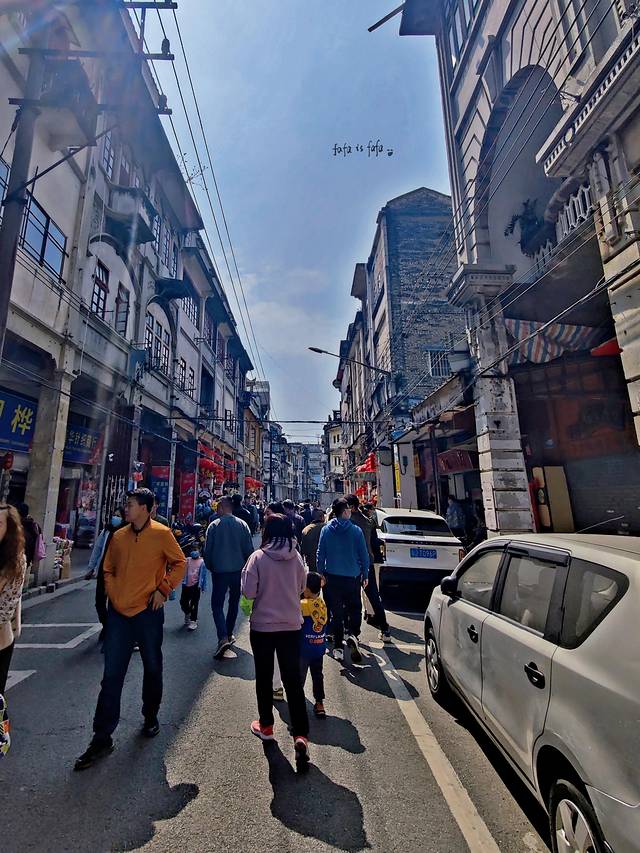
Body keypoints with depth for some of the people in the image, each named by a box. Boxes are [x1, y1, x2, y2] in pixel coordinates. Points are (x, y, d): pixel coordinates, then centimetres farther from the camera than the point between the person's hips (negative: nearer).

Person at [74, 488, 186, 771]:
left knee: (152, 669, 15)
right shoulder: (119, 536, 3)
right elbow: (108, 570, 13)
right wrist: (113, 593, 0)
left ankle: (151, 717, 38)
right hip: (119, 612, 3)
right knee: (111, 676, 8)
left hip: (148, 612, -3)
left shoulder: (161, 533, -11)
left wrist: (163, 589, -10)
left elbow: (179, 562, -4)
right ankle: (102, 738, 22)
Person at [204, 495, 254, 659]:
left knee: (217, 604, 5)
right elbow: (249, 549, -1)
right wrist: (246, 567, 15)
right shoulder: (242, 524, -3)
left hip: (219, 571, -3)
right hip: (238, 570, 3)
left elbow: (207, 550, -4)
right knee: (234, 604, 19)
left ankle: (223, 638, -11)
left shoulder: (214, 525, -9)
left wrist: (210, 567, 13)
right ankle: (229, 634, 30)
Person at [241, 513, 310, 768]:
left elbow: (248, 592, -13)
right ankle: (300, 735, 3)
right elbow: (301, 588, 5)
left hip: (262, 625, -1)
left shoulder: (258, 557, -16)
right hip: (291, 625, 2)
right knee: (293, 680, 10)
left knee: (264, 678, 19)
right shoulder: (296, 557, -7)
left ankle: (266, 726, 35)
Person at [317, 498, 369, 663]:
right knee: (354, 608, 17)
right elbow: (364, 555, -4)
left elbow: (320, 554, -2)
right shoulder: (356, 530, -10)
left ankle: (338, 646, 18)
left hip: (332, 577, 2)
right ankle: (353, 635, -5)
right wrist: (365, 575, 8)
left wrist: (321, 573, 9)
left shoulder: (326, 530, -5)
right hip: (352, 577, -1)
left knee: (336, 612, 13)